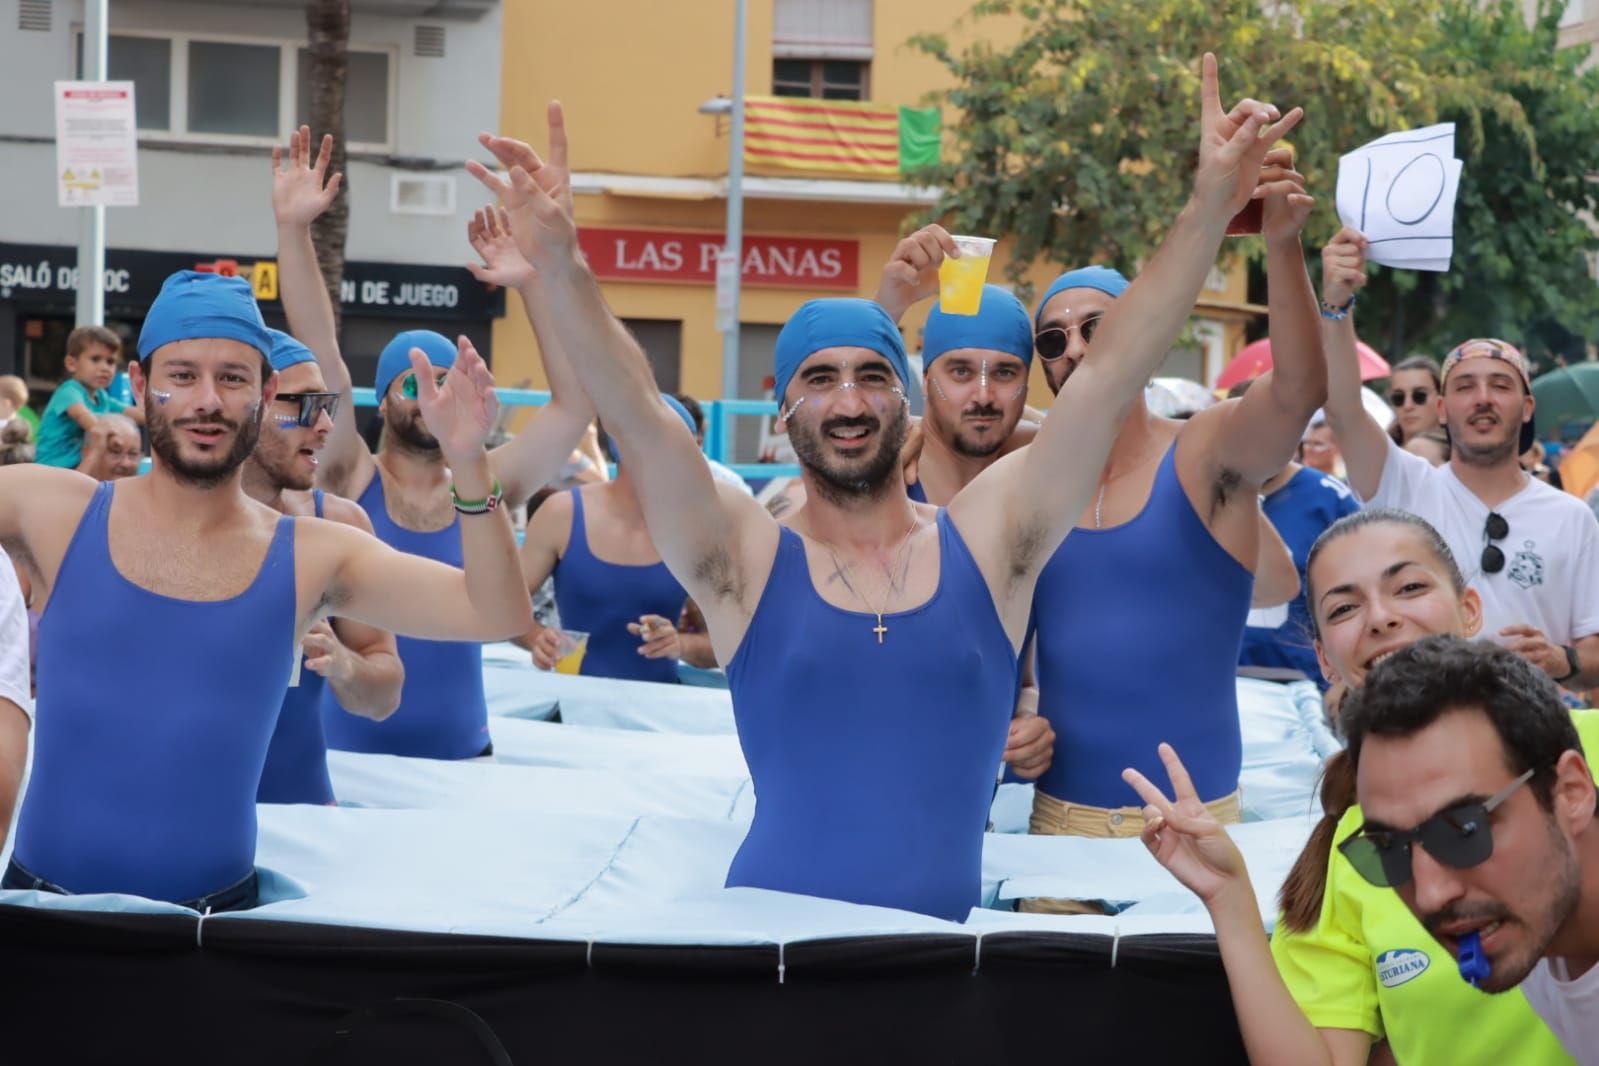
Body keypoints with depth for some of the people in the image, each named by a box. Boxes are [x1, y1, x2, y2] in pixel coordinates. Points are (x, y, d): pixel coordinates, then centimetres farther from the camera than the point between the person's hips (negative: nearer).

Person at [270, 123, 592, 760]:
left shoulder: (486, 490, 2)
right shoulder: (350, 484, -1)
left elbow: (575, 402, -7)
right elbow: (322, 364, -11)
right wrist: (293, 230, -21)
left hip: (462, 755, 2)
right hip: (349, 758, -1)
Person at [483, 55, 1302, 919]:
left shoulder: (986, 539, 7)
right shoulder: (748, 561, 4)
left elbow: (1111, 373, 2)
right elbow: (636, 415, -9)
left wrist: (1210, 204, -6)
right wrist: (560, 268, -23)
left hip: (947, 931, 2)